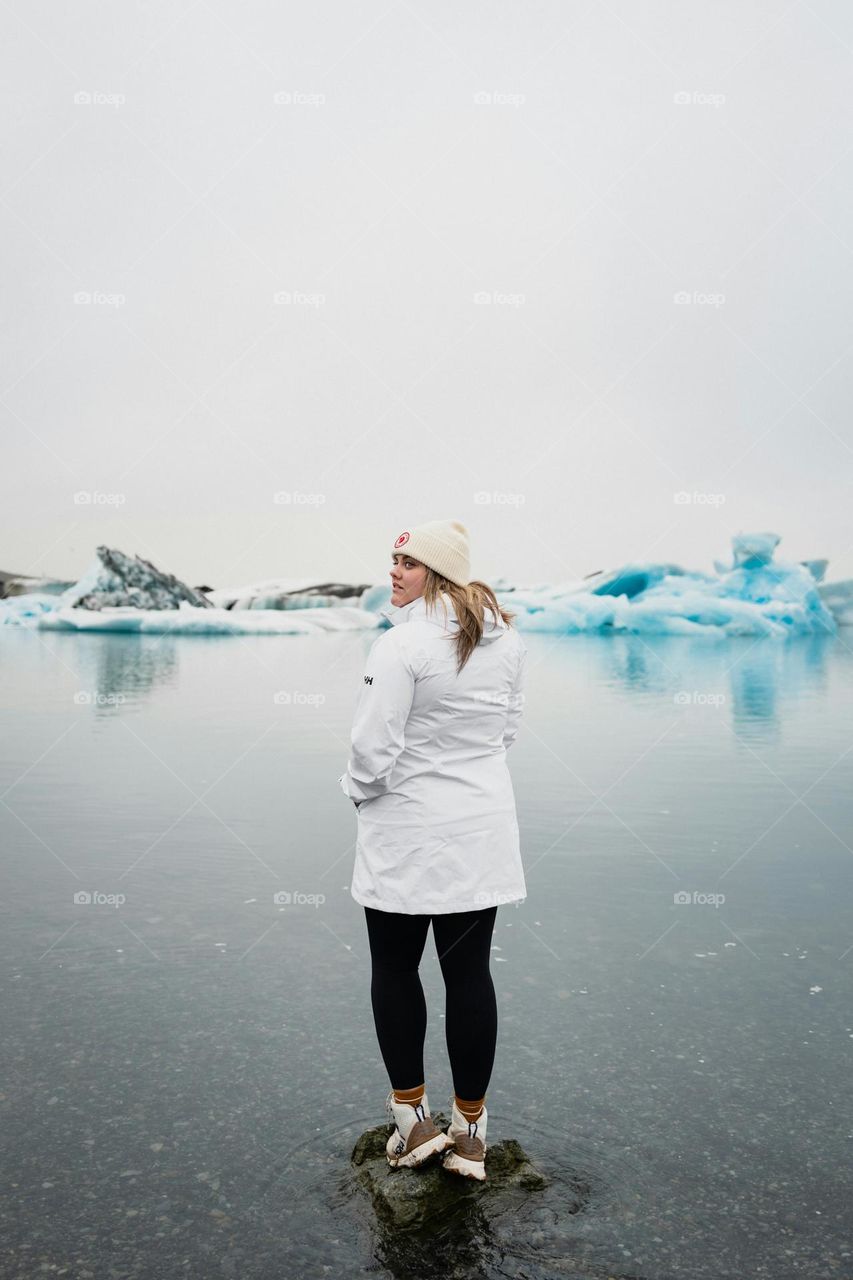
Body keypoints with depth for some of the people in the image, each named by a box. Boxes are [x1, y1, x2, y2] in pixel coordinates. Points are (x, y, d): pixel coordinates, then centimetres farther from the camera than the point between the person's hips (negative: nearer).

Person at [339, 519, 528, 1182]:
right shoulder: (506, 639, 3)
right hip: (482, 834, 6)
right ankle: (471, 1132, 22)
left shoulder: (403, 644, -18)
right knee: (470, 973, 11)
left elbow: (374, 747, -17)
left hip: (407, 834, -5)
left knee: (394, 970, 13)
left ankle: (413, 1120, 23)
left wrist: (360, 789, 3)